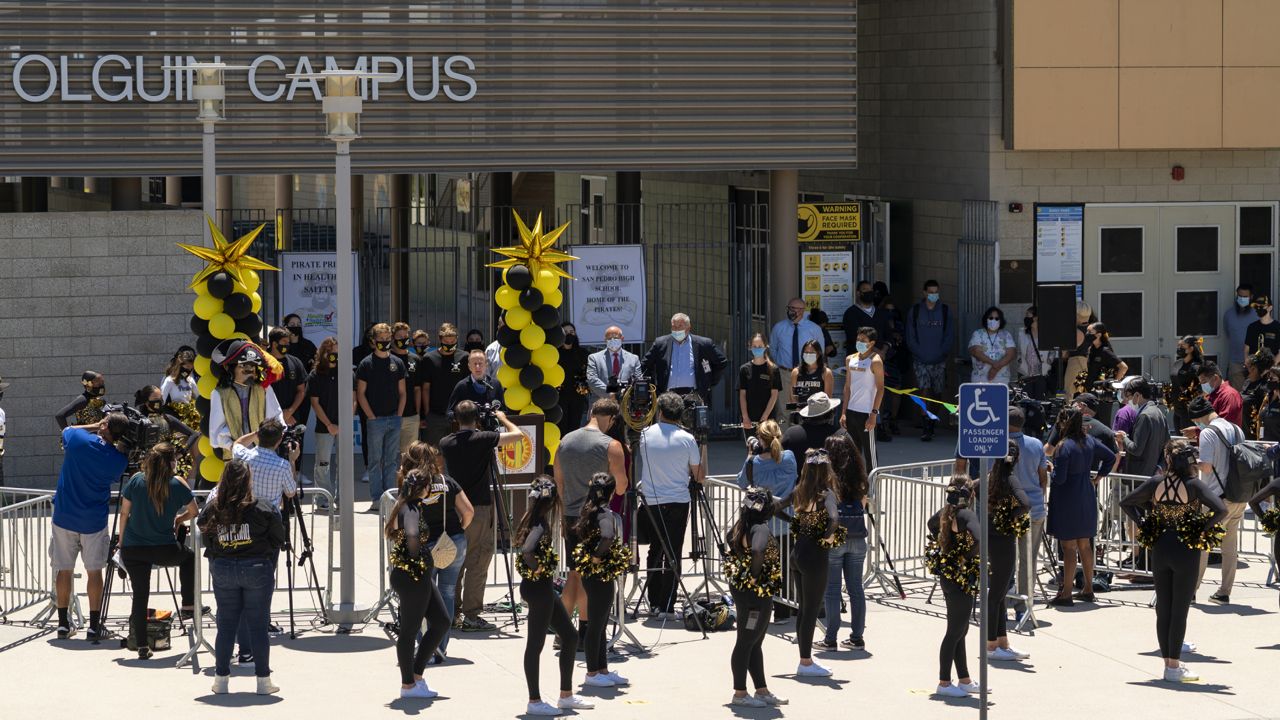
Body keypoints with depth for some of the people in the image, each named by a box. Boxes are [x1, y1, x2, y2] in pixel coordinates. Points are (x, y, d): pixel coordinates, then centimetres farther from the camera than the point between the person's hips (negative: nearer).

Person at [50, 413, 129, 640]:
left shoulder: (76, 438, -14)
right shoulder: (118, 459, -13)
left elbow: (67, 430, 10)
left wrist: (95, 426, 11)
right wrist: (120, 445, 6)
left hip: (64, 516, 1)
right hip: (94, 520, -1)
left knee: (64, 570, 10)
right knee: (94, 570, 8)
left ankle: (63, 623, 15)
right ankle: (94, 625, 7)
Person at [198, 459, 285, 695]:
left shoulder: (212, 510, -4)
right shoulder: (262, 509, -11)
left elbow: (207, 542, 4)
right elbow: (278, 540, -2)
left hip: (223, 571, 2)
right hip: (257, 569, -2)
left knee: (226, 624, 11)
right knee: (258, 625, 4)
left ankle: (221, 678, 14)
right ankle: (263, 680, 8)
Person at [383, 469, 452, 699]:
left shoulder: (407, 506, 11)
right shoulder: (412, 510, -18)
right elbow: (413, 544, -23)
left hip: (420, 576, 10)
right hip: (413, 576, -10)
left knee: (441, 621, 14)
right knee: (410, 629, -1)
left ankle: (416, 674, 18)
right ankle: (408, 685, 8)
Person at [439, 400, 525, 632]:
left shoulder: (446, 443, 3)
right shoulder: (483, 439, -12)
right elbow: (518, 435, -9)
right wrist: (502, 419, 10)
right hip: (479, 508, -5)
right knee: (477, 563, -1)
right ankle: (471, 615, -3)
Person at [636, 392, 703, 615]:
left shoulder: (645, 435, -1)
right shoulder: (687, 439, -6)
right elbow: (698, 477, 2)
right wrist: (703, 448, 14)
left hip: (651, 502, 2)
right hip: (678, 502, -2)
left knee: (655, 550, 15)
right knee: (673, 554, 1)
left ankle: (654, 603, 17)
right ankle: (666, 606, -3)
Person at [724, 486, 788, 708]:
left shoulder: (739, 527, 9)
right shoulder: (761, 529, -19)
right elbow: (758, 556, -33)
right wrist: (754, 579, -18)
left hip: (740, 588, 10)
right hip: (756, 591, -10)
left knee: (755, 642, 16)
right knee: (747, 642, -2)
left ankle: (762, 691, 23)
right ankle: (740, 693, 4)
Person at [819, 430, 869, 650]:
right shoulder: (859, 478, 5)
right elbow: (863, 504, 12)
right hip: (857, 538, 5)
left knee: (831, 589, 2)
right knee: (855, 587, 10)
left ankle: (831, 638, 3)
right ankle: (857, 637, 14)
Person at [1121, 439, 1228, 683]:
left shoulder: (1156, 484, -2)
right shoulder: (1193, 485, -12)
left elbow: (1126, 503, 7)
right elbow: (1221, 510, -22)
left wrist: (1143, 524, 6)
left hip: (1160, 550, 4)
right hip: (1186, 551, -3)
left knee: (1163, 608, 12)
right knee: (1180, 610, 3)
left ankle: (1170, 662, 18)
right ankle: (1174, 666, 5)